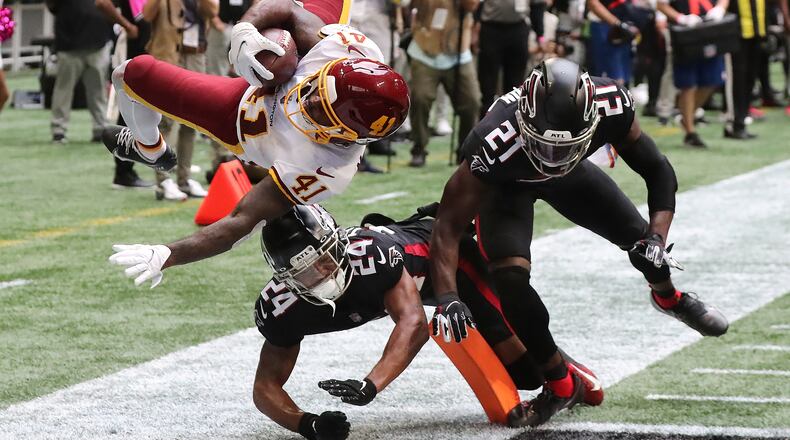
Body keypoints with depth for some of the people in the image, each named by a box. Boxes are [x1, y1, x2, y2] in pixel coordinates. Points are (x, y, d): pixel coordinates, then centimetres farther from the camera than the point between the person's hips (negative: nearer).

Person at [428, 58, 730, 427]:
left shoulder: (612, 106, -38)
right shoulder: (495, 144, -47)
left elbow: (657, 171, -20)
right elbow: (449, 224, -40)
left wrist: (656, 238, -33)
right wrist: (447, 299, -52)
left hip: (569, 173, 3)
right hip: (506, 184, -3)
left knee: (640, 239, 9)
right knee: (510, 274, -23)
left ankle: (668, 297, 48)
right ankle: (561, 384, -1)